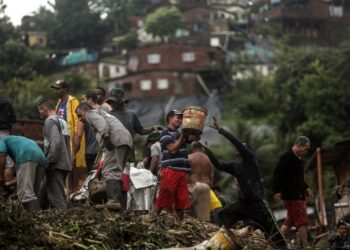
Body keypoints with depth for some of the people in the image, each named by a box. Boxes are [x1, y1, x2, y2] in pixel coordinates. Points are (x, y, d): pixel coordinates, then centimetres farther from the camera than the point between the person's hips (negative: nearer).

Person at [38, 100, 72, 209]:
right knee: (43, 194, 13)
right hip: (64, 163, 9)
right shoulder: (62, 121, 19)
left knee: (56, 196, -10)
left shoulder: (50, 121, -6)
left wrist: (49, 162, -17)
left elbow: (55, 142, -20)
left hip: (56, 165, -9)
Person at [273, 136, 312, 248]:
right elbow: (278, 175, -20)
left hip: (298, 195, 10)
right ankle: (305, 246, -13)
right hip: (292, 196, -10)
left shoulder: (297, 159, 19)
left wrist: (305, 188, 22)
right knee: (302, 221, -12)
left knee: (289, 222, 13)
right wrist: (277, 191, -26)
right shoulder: (286, 157, -13)